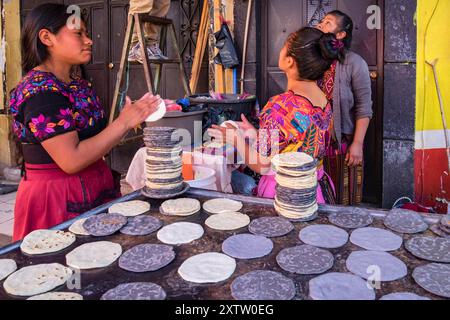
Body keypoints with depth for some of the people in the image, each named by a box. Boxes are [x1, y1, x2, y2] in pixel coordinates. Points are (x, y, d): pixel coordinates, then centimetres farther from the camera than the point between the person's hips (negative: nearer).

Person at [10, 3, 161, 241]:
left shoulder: (78, 85, 9)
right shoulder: (40, 90, -18)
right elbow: (71, 160, -24)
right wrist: (124, 122, -20)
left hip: (95, 192, 9)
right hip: (58, 200, -8)